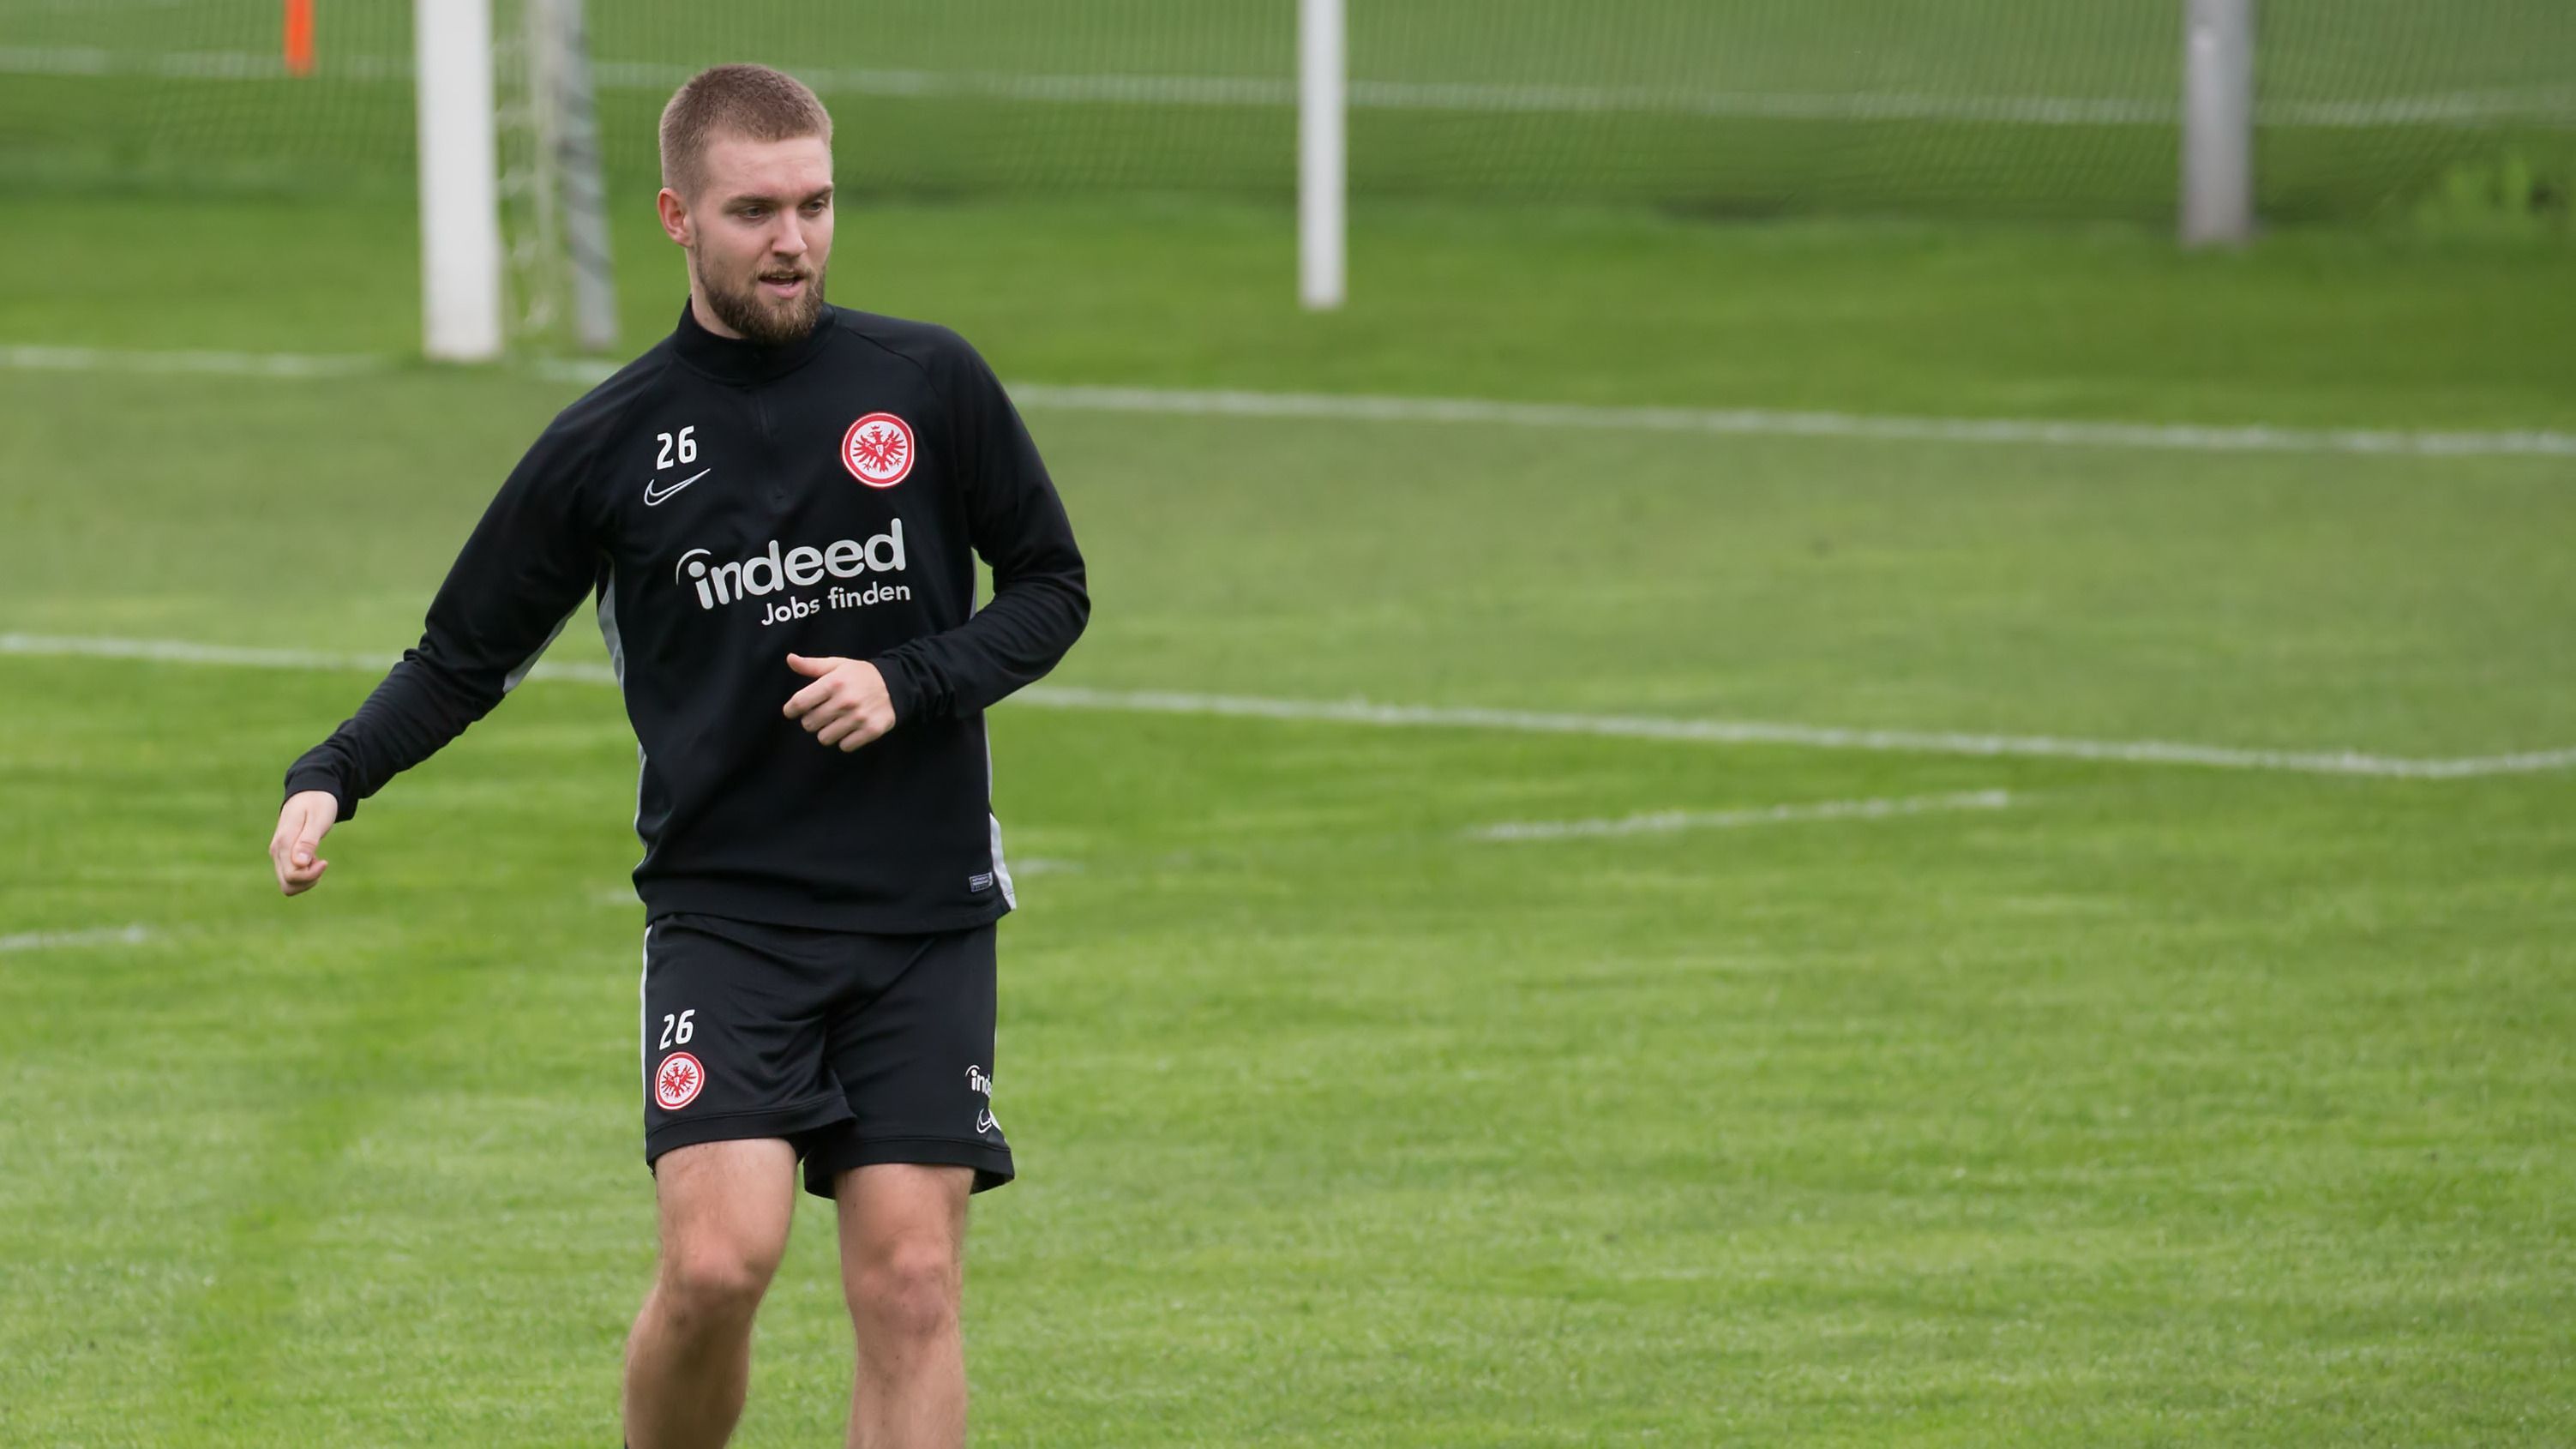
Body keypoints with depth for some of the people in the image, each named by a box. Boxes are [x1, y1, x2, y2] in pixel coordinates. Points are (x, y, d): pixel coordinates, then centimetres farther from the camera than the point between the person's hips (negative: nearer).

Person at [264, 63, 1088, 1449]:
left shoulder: (929, 383, 3)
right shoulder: (606, 446, 2)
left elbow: (1050, 589, 11)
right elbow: (467, 654, 9)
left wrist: (908, 683, -7)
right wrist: (330, 780, -8)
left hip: (925, 916, 1)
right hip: (722, 907, -1)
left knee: (909, 1282, -6)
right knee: (718, 1259, -16)